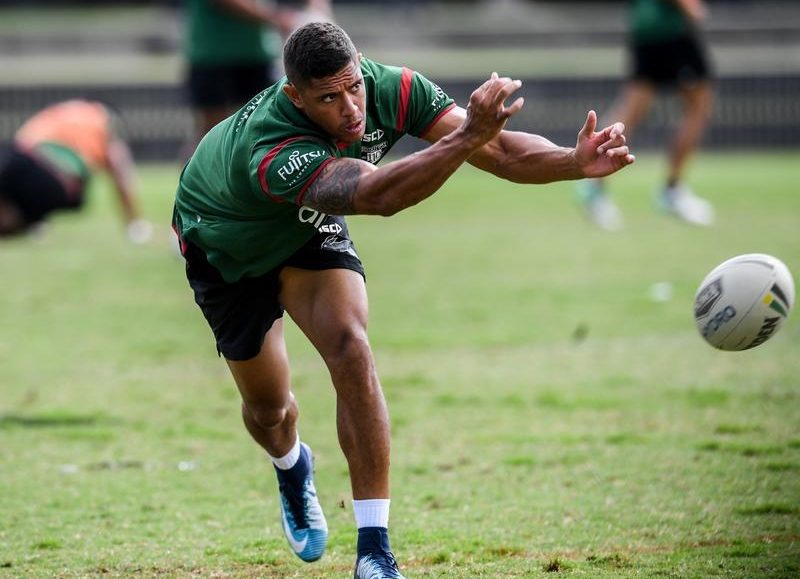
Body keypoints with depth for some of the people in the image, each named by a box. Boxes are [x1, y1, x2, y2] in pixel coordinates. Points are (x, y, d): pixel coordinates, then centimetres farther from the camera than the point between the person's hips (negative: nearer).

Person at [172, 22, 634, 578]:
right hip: (226, 243, -3)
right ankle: (292, 469, 48)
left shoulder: (390, 89, -31)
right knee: (268, 408, 7)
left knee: (350, 350, -21)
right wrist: (467, 136, -76)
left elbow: (497, 148, -34)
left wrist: (575, 161, -52)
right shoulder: (270, 150, -48)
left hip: (307, 225, 3)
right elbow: (377, 195, -63)